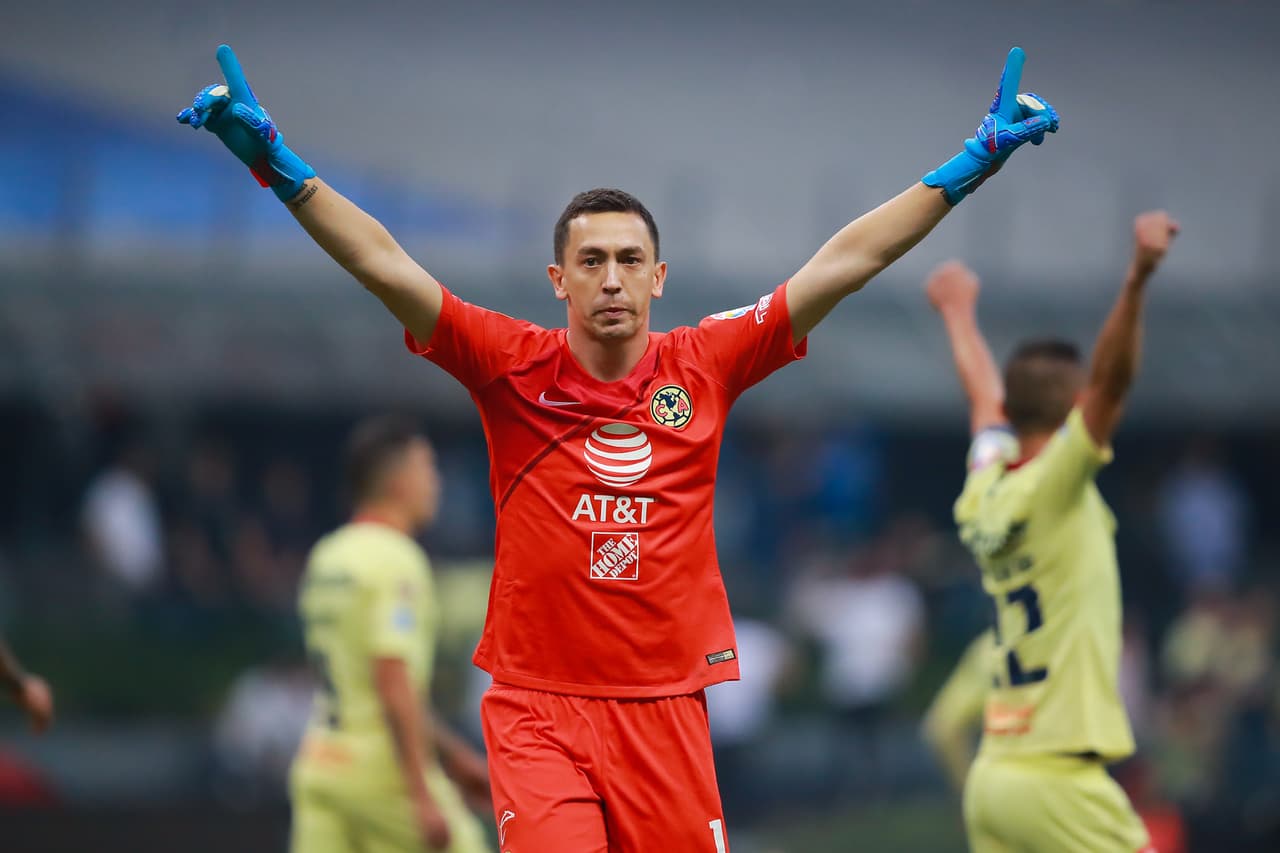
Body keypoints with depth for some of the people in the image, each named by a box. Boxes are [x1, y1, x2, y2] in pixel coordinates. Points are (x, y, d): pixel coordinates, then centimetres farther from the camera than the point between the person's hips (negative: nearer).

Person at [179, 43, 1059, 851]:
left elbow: (844, 263, 6)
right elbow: (385, 265, -7)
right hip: (539, 707, -2)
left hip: (666, 707, 2)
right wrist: (278, 163, -16)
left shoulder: (705, 367, 4)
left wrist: (972, 165, 6)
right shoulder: (514, 369, -1)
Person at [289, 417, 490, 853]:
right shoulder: (396, 560, -13)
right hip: (382, 769, -8)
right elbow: (394, 687, -21)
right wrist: (422, 795, -21)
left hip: (320, 764, 8)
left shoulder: (324, 558, 14)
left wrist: (453, 754, 28)